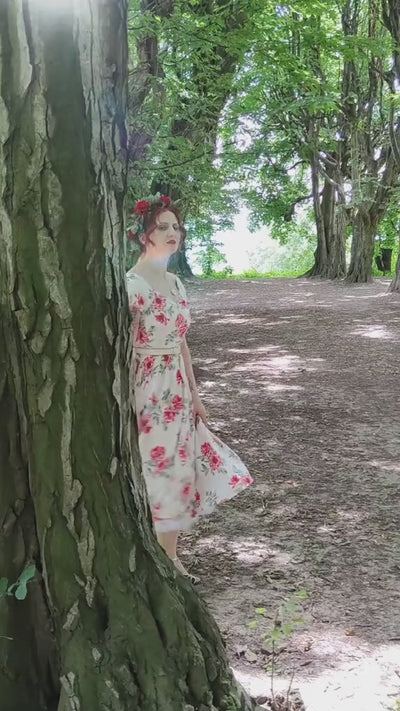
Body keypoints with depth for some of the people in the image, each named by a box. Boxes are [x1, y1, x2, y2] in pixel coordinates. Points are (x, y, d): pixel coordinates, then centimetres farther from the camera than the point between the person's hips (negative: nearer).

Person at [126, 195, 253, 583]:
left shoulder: (174, 282, 9)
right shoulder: (131, 285, -16)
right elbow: (124, 354, -18)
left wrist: (194, 394, 15)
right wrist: (130, 411, -19)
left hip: (177, 391, 8)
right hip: (147, 393, -8)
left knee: (176, 473, 15)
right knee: (151, 476, 3)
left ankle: (170, 557, 30)